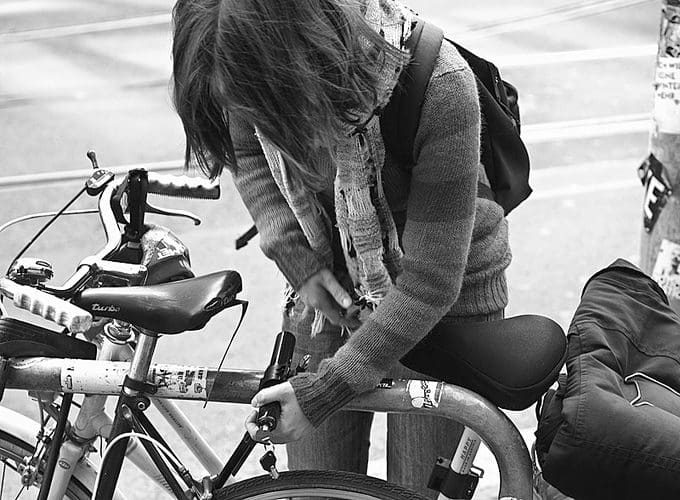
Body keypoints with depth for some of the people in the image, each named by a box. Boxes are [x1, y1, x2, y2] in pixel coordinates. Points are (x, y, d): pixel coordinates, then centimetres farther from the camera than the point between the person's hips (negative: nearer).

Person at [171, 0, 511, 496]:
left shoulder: (439, 91, -35)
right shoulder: (255, 64, -21)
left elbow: (430, 283, -28)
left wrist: (321, 392, -24)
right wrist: (299, 262, -10)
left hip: (442, 300, -3)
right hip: (330, 288, 4)